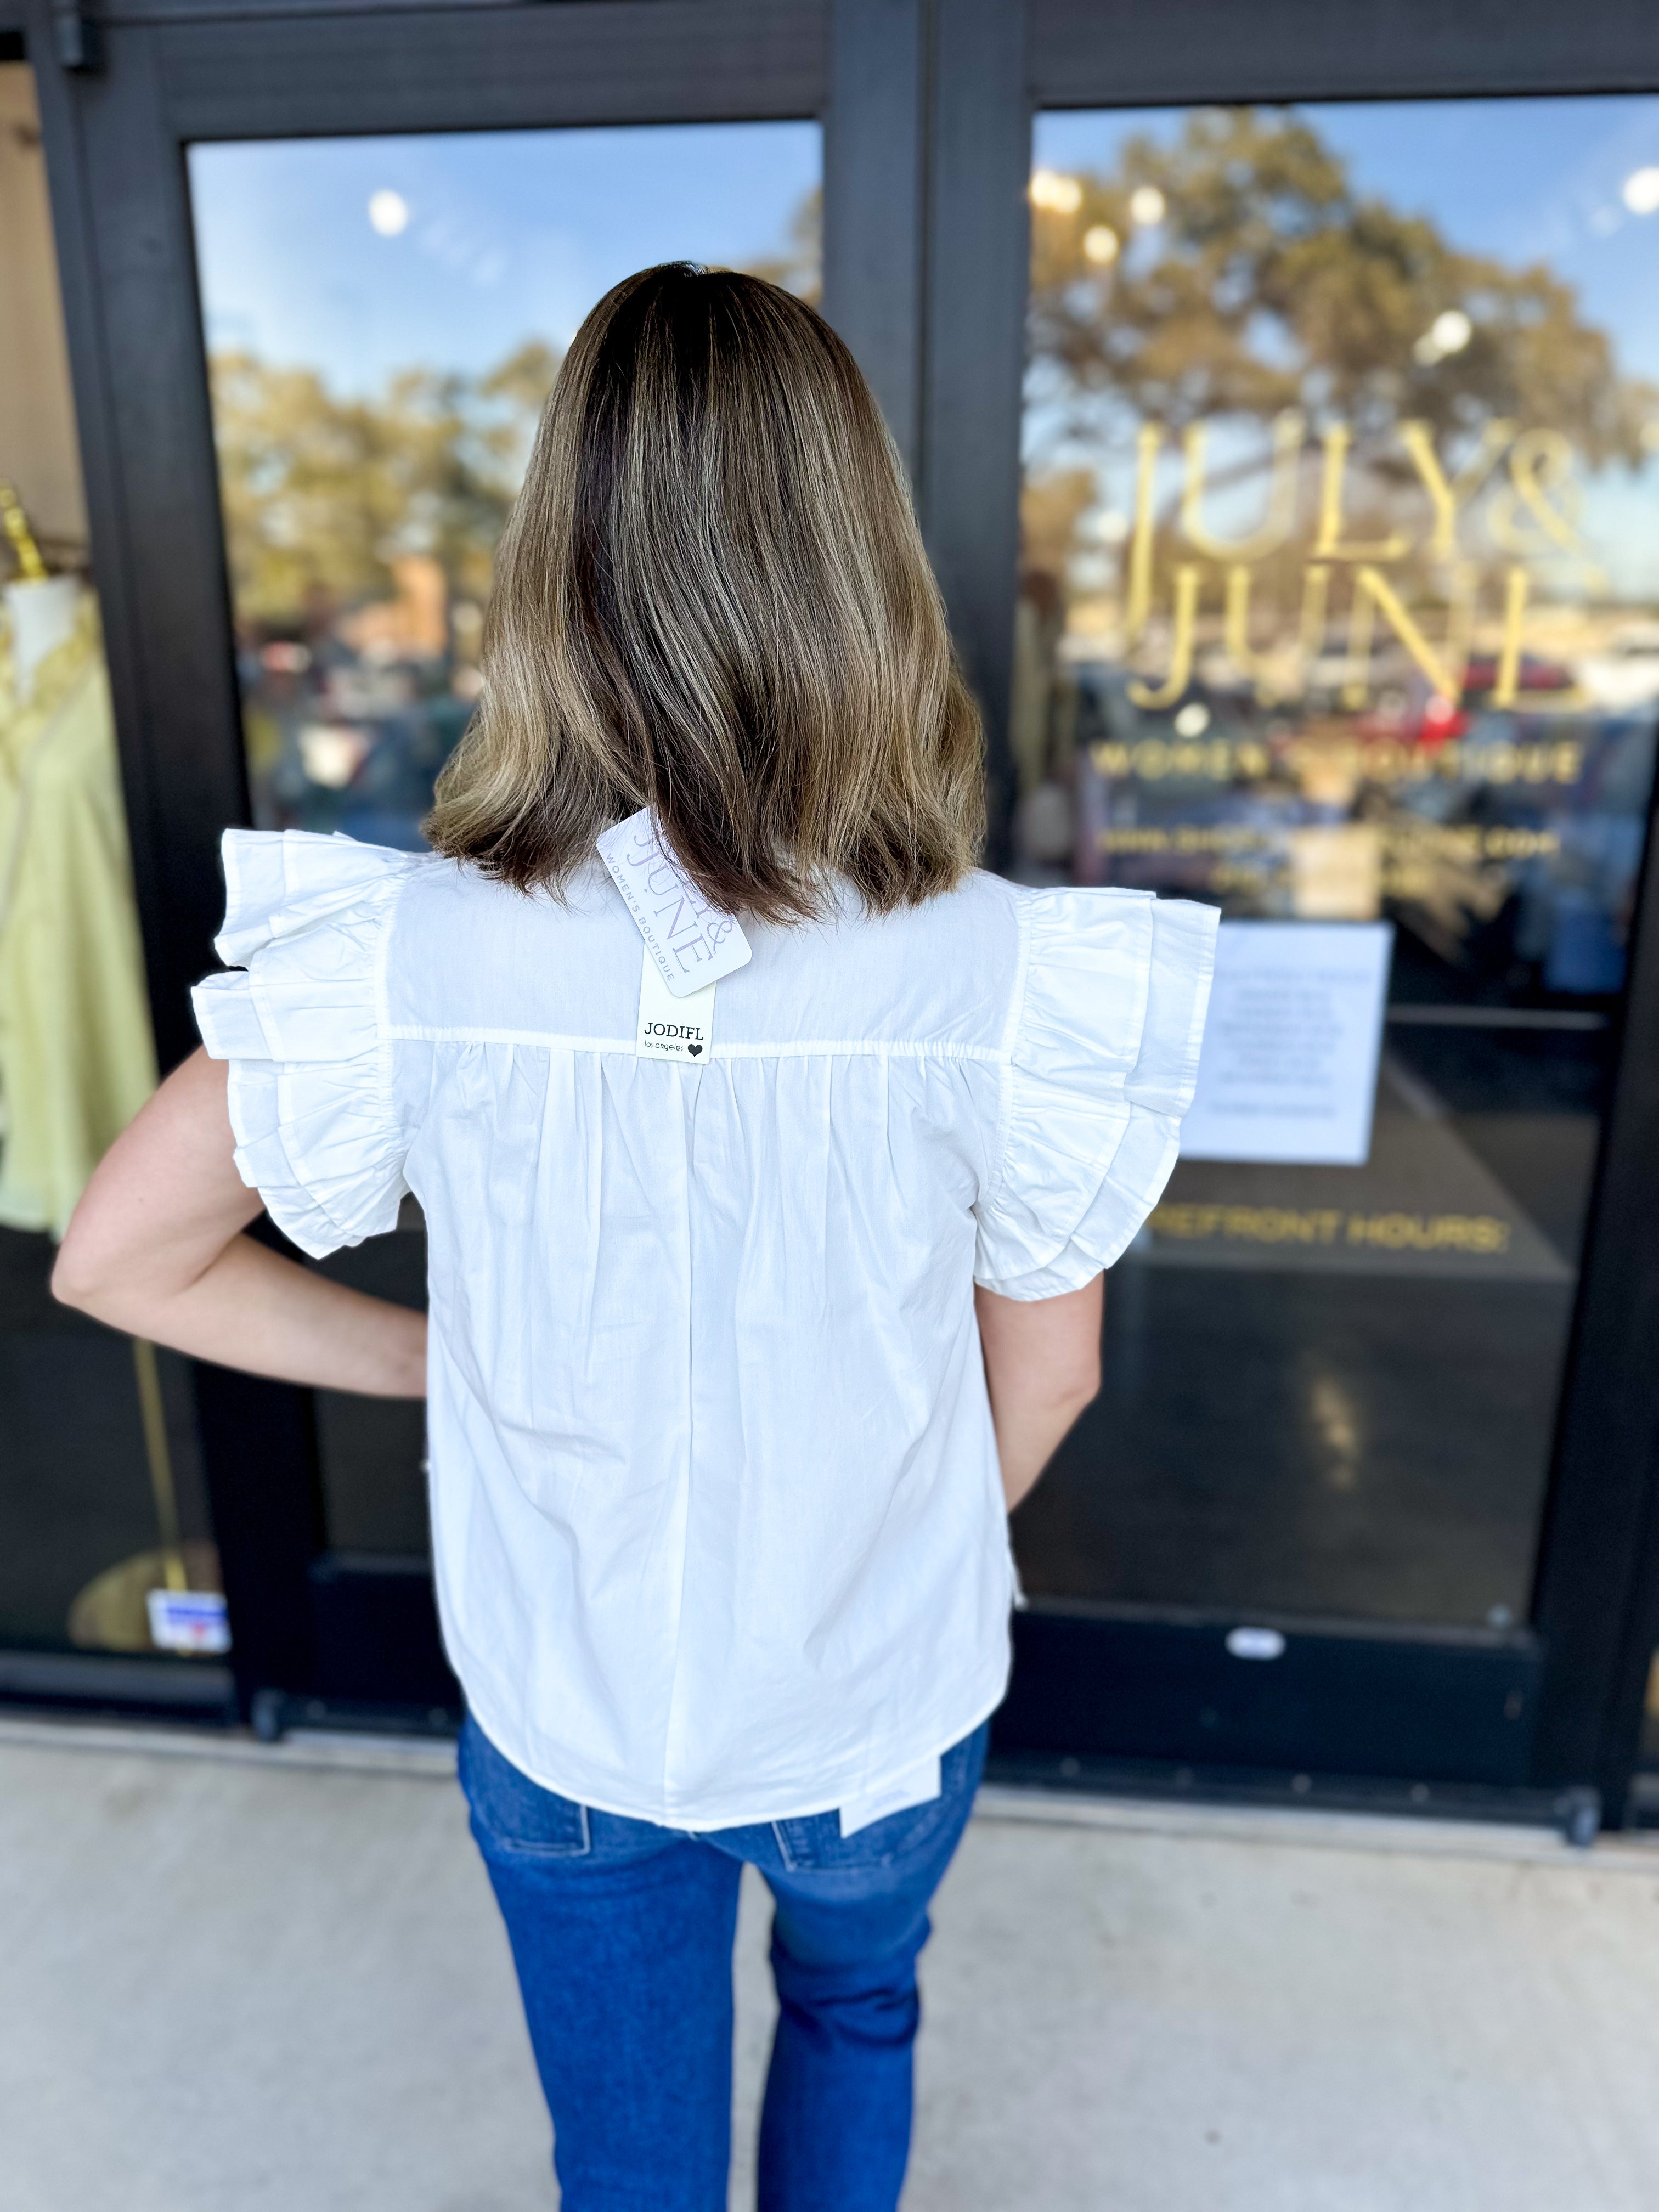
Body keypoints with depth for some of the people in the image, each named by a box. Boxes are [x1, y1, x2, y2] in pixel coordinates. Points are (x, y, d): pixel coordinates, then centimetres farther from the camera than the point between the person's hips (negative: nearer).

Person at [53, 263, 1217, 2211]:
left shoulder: (402, 959, -25)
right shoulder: (991, 976, -27)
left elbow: (116, 1261, -10)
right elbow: (1045, 1376, -12)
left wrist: (446, 1359, -1)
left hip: (565, 1725, 1)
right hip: (881, 1716, 0)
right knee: (854, 2008, 35)